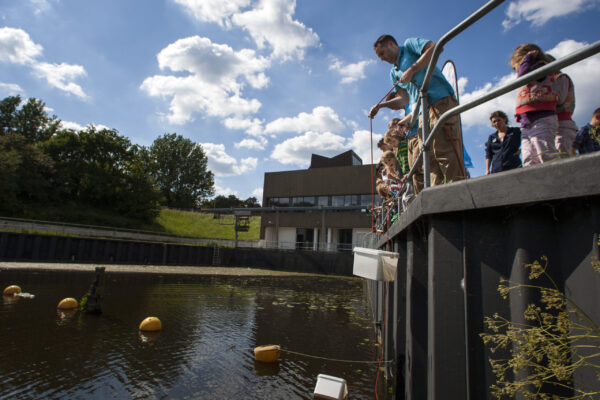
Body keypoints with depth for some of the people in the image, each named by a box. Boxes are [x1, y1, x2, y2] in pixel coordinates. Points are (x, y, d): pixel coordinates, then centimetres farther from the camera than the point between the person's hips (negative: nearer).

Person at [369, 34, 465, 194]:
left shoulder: (410, 44, 10)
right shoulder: (394, 72, 28)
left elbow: (435, 48, -9)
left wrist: (411, 70, -11)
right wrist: (380, 105, 10)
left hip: (441, 103, -8)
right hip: (423, 114, 8)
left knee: (444, 152, -19)